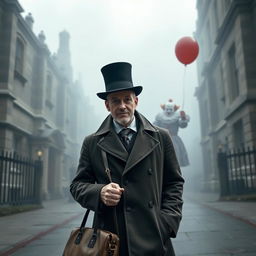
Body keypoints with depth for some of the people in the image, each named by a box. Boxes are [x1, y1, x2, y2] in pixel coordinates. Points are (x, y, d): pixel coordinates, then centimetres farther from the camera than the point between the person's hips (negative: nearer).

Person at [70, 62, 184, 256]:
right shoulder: (92, 143, 4)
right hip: (108, 239, 1)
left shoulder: (161, 137, 5)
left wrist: (168, 222, -4)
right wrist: (99, 192, -14)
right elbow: (78, 184, 6)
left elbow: (174, 182, 7)